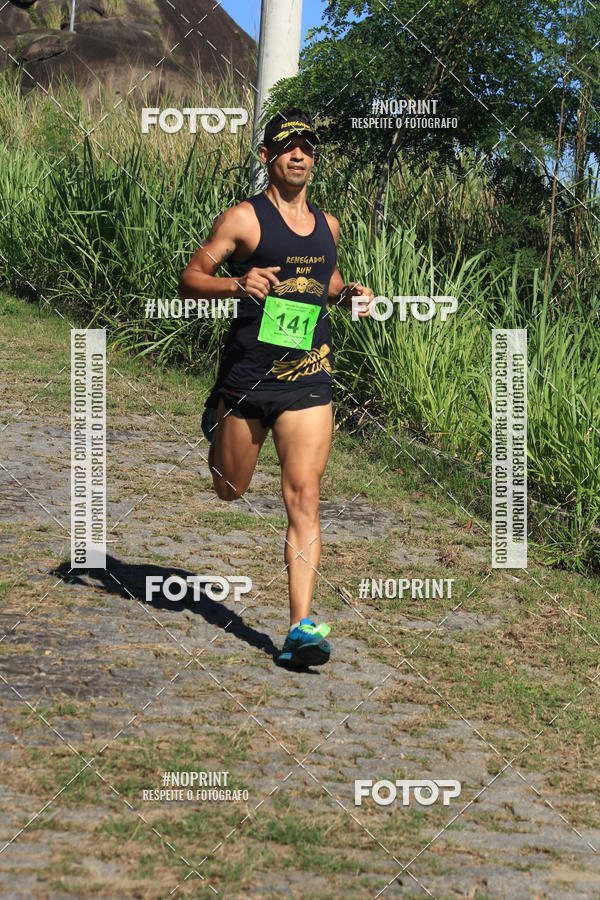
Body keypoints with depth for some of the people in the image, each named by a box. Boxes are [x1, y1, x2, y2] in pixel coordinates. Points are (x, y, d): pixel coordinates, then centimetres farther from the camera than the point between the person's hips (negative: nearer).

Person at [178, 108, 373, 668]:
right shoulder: (244, 219, -4)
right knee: (229, 490, 15)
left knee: (303, 497, -9)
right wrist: (236, 283, -25)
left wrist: (348, 293, 8)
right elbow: (189, 280, -6)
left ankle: (301, 628, -10)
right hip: (247, 376, -2)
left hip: (308, 380, 3)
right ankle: (215, 420, 54)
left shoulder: (327, 225, 12)